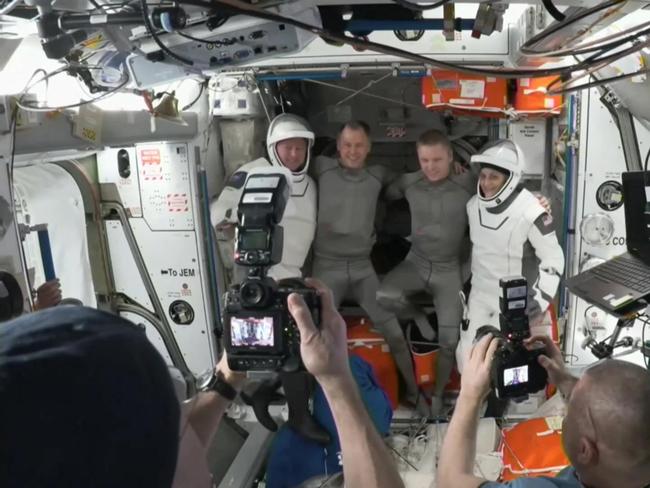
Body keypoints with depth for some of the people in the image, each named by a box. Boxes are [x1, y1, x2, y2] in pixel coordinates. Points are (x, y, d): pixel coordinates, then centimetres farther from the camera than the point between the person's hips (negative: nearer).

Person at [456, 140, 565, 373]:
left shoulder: (531, 212, -24)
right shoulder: (474, 205, -5)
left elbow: (553, 259, -16)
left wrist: (540, 301, -18)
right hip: (480, 294, 5)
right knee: (466, 355, 8)